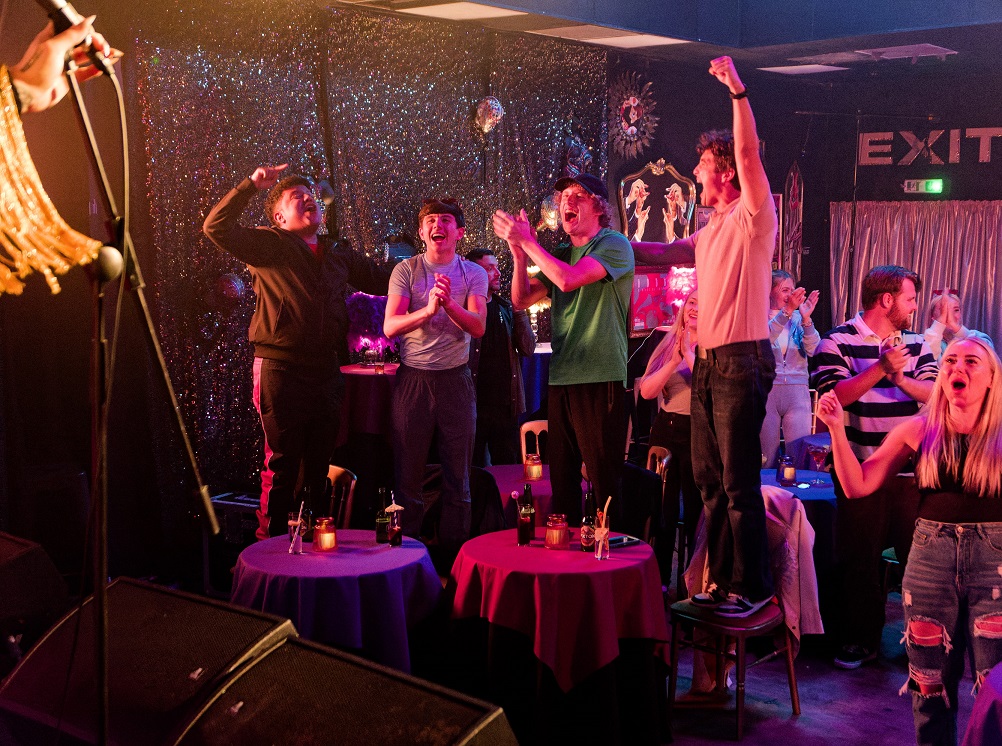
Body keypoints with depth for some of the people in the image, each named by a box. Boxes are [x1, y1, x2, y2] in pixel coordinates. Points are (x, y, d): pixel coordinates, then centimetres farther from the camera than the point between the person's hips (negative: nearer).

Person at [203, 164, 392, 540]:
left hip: (326, 370, 5)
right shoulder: (268, 245, 2)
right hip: (281, 370, -5)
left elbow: (384, 280, 26)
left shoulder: (339, 255, 17)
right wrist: (251, 185, -11)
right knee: (282, 462, -1)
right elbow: (216, 227, -11)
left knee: (321, 463, 12)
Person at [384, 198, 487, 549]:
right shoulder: (406, 270, 2)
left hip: (456, 378, 1)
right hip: (413, 377, -1)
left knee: (458, 474, 6)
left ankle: (454, 552, 16)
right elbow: (390, 326, -9)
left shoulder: (473, 274, 5)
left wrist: (449, 303, -27)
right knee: (407, 472, 4)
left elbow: (478, 327, -8)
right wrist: (428, 309, -26)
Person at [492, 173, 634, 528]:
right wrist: (519, 252, -2)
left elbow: (568, 279, -19)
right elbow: (521, 299, 13)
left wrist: (526, 240, -10)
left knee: (605, 479, -4)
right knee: (562, 477, 11)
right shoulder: (559, 255, 18)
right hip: (561, 378, 7)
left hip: (601, 378, -7)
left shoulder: (614, 245, -4)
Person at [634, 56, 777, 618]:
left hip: (742, 361, -9)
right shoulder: (712, 230, 19)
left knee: (739, 481, -7)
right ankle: (722, 580, 23)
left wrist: (739, 90, -25)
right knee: (710, 478, 13)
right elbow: (664, 253, 30)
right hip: (708, 362, 9)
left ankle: (752, 586, 2)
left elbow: (749, 154, -21)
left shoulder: (752, 217, -6)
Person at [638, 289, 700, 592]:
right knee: (662, 509, 9)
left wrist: (690, 355, -17)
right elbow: (646, 391, -2)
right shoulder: (667, 345, 8)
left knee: (695, 511, 2)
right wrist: (673, 362, -14)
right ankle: (658, 580, 19)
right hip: (665, 430, 4)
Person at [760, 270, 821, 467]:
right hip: (766, 390, -2)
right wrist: (786, 311, -31)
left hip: (797, 390, 2)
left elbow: (812, 349, -3)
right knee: (767, 457, 3)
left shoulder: (797, 319, 8)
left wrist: (806, 319, -18)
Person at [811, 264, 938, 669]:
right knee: (861, 559, 5)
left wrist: (900, 377, -17)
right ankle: (860, 639, 18)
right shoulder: (838, 342, -4)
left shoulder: (915, 343, 10)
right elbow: (834, 396, -15)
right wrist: (881, 368, -22)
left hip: (912, 471, 4)